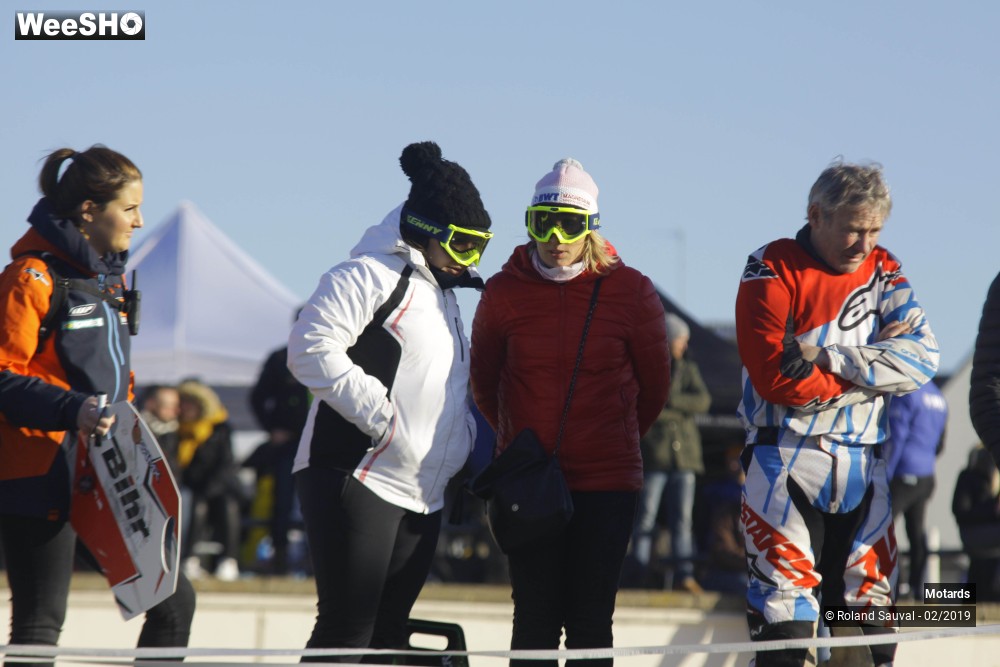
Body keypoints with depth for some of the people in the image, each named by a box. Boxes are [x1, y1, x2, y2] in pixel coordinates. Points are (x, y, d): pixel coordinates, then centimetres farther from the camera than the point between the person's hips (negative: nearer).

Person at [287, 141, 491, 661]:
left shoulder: (441, 295, 23)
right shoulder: (369, 276, -7)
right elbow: (311, 348, -18)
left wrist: (472, 443, 15)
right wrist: (380, 414, -20)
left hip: (421, 497, 9)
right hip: (357, 480, -9)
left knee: (388, 632, 9)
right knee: (346, 630, -12)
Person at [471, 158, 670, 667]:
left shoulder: (630, 291, -3)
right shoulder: (504, 293, 0)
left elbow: (654, 385, 11)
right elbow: (484, 382, 15)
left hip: (607, 480, -1)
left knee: (591, 620, 0)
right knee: (535, 617, 0)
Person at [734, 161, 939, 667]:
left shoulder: (884, 273, 10)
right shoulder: (773, 270, -5)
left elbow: (922, 358, -5)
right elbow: (775, 379, -16)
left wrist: (830, 358, -17)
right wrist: (872, 364, -11)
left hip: (862, 465, 5)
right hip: (786, 457, -5)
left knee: (867, 606, 6)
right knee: (785, 612, -10)